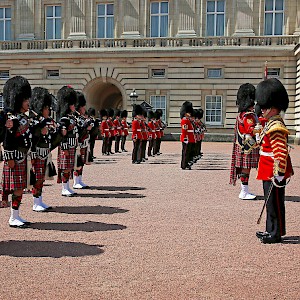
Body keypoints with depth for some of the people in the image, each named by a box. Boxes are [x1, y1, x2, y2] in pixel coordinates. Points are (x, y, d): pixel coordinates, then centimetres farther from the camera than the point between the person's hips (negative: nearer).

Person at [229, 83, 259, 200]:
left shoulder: (241, 115, 16)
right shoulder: (249, 116, -15)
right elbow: (251, 131, -23)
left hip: (242, 146, 10)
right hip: (248, 147, -10)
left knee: (244, 168, 13)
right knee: (246, 168, -5)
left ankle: (244, 190, 21)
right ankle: (244, 193, -1)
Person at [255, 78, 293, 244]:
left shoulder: (276, 127, -19)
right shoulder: (271, 124, 13)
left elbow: (281, 152, -24)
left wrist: (279, 174, -25)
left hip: (274, 174, -10)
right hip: (268, 173, 10)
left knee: (275, 203, 0)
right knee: (271, 202, 17)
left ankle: (276, 233, 10)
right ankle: (271, 230, 28)